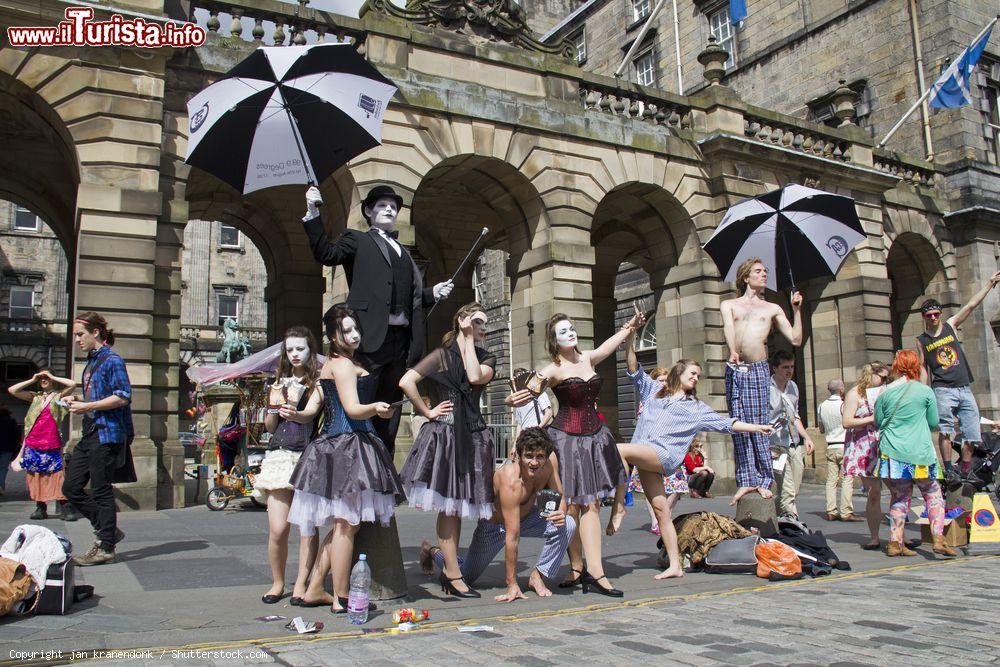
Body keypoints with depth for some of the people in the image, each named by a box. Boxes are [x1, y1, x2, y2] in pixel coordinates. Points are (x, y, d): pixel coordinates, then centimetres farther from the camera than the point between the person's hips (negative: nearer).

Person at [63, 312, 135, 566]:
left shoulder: (111, 360, -11)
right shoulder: (91, 362, 17)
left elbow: (123, 396, -18)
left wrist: (88, 406, -18)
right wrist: (77, 400, 8)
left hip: (107, 433, -10)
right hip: (90, 433, 10)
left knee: (101, 491, -2)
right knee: (71, 488, 10)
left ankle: (106, 548, 9)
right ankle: (108, 530, 21)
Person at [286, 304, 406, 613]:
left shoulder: (330, 364, 20)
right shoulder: (344, 364, -10)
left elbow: (316, 402, 28)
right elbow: (353, 409, -20)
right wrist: (376, 408, -35)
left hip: (333, 443, 11)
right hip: (349, 446, -11)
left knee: (342, 525, 13)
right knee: (347, 524, -7)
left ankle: (313, 590, 18)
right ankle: (341, 599, -2)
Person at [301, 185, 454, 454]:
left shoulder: (403, 252, 26)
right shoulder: (357, 240, 10)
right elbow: (326, 254, -7)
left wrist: (433, 293, 8)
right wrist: (313, 214, -14)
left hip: (401, 339, 6)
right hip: (372, 335, -6)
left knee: (390, 406, 8)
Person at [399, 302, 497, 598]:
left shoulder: (487, 359, 13)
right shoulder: (442, 354, -1)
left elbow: (475, 377, -10)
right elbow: (406, 382, -10)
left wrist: (469, 341, -4)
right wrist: (427, 412, -7)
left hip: (472, 435, 5)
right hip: (444, 433, -5)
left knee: (457, 505, 9)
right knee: (448, 505, -3)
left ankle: (448, 570, 19)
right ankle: (454, 577, 2)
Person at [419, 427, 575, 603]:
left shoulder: (550, 459, -24)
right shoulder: (511, 481, -40)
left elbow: (559, 496, -9)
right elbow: (512, 537, -37)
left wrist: (560, 513, -34)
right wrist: (512, 585, -32)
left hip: (526, 515, 5)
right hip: (494, 524, -5)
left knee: (567, 525, -21)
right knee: (466, 578, 8)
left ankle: (537, 576, -2)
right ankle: (432, 551, 38)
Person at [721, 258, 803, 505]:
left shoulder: (773, 309, 17)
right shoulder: (729, 305, 17)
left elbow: (796, 339, 11)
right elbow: (728, 328, -5)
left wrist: (796, 309, 3)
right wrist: (733, 351, -25)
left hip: (759, 369, -1)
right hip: (735, 370, 1)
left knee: (759, 424, -7)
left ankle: (764, 480, 1)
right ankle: (746, 480, 4)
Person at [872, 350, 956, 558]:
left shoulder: (886, 393, 0)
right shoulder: (925, 391, -3)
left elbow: (878, 422, 9)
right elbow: (934, 423, 5)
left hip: (891, 453, 2)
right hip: (919, 454, -2)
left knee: (900, 497, 10)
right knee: (933, 494, 13)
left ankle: (895, 543, 7)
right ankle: (938, 539, 3)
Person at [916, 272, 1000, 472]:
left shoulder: (951, 326, 11)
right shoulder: (921, 341, 6)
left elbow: (971, 305, 6)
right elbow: (923, 369, 7)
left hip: (965, 389, 3)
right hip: (943, 390, -3)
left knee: (972, 437, 0)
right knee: (945, 431, -15)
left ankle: (964, 473, 8)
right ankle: (948, 471, -12)